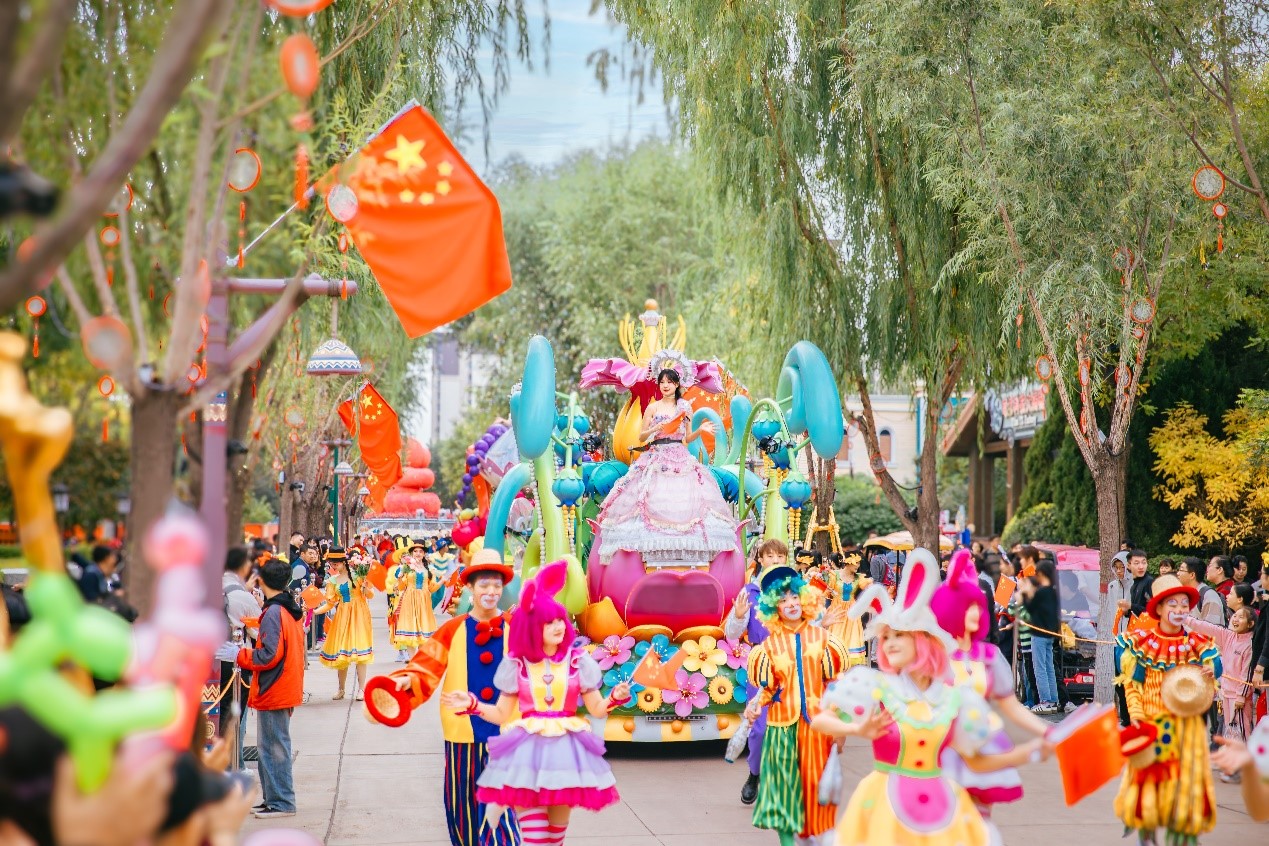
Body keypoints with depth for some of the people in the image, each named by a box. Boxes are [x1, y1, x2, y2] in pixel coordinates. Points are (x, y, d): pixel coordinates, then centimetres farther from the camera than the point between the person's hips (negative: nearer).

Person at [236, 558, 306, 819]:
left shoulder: (272, 613, -18)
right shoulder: (292, 610, 11)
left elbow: (270, 655, -21)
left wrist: (241, 656, -9)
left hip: (273, 690, -9)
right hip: (287, 688, 9)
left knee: (274, 747, -4)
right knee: (274, 746, 16)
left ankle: (281, 802, -1)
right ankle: (275, 798, 21)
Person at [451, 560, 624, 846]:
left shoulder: (578, 661, 3)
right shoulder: (517, 664, 1)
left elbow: (597, 709, 5)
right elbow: (502, 714, 6)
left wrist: (615, 698, -15)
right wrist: (472, 705, -9)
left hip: (566, 751, 1)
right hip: (529, 751, -1)